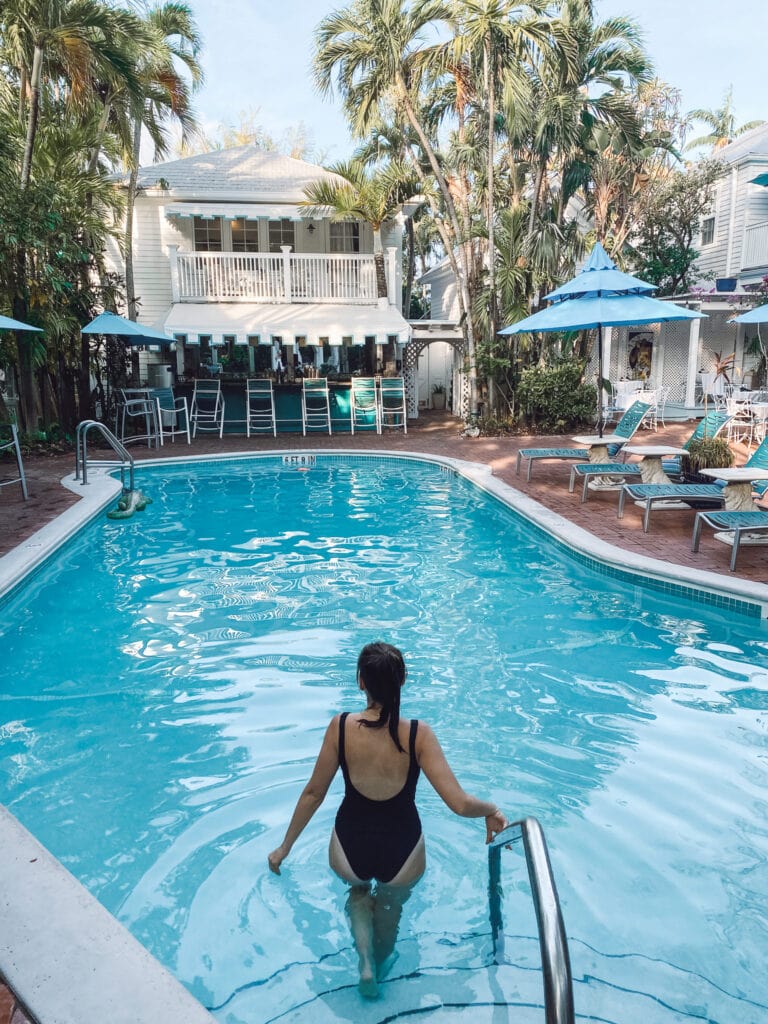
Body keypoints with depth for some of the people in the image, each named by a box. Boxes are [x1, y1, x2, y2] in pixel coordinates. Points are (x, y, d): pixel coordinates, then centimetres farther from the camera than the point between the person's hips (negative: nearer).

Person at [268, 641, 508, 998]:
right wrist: (491, 810, -1)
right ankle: (381, 964, 57)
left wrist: (285, 847, 6)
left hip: (349, 852, 1)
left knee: (358, 890, 38)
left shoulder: (341, 726, -18)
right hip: (401, 854, 0)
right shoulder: (417, 734, -21)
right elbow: (460, 804, -23)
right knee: (390, 906, 36)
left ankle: (365, 959, 20)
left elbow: (314, 793, -9)